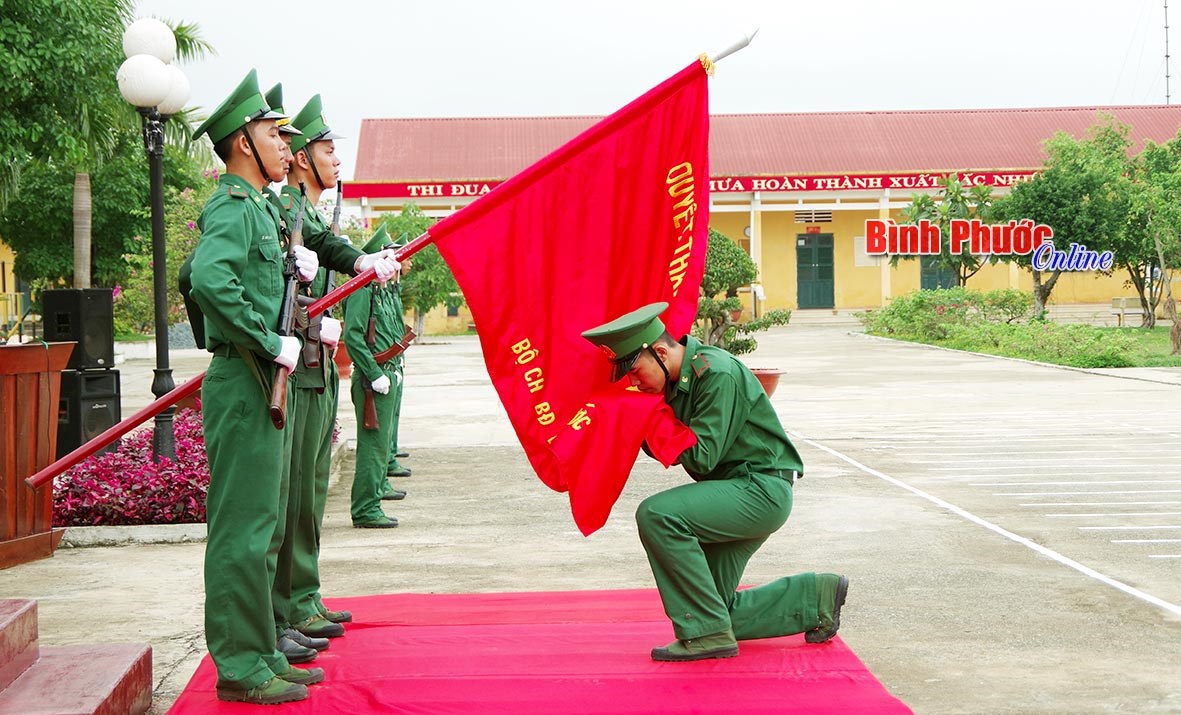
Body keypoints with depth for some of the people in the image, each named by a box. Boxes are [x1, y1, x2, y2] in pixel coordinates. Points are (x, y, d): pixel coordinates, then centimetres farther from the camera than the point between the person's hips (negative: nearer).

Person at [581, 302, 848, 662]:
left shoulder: (717, 373, -20)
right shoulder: (677, 378, 7)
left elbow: (700, 457, -23)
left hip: (762, 490, -10)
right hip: (735, 491, 10)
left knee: (656, 514, -27)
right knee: (717, 611, 7)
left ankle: (708, 633, -20)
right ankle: (816, 597, 21)